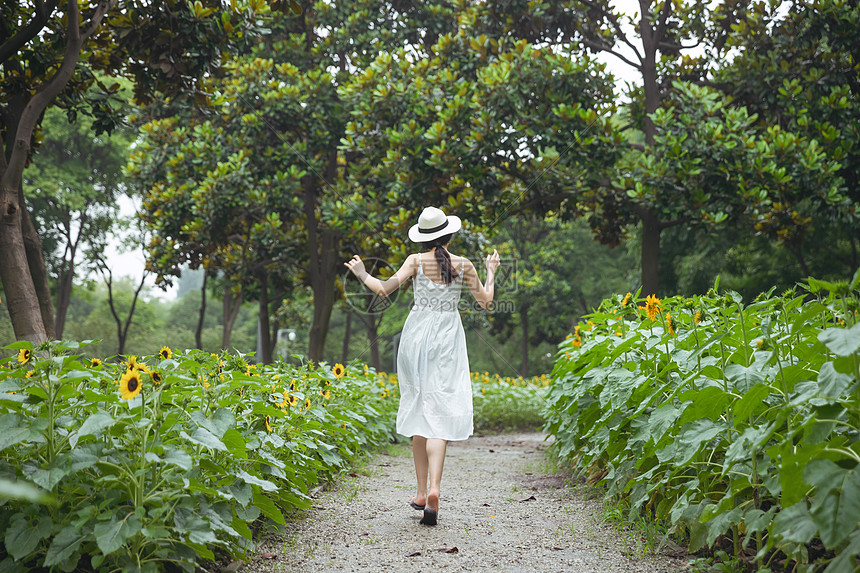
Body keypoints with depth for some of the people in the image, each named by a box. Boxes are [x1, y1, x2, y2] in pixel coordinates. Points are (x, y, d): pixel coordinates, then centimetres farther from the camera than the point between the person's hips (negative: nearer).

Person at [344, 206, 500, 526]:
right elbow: (486, 301, 8)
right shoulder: (464, 265, 2)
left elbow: (384, 289, -10)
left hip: (417, 336, 1)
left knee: (418, 410, 12)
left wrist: (361, 274, 7)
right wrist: (491, 272, 24)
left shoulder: (416, 261, -1)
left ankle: (422, 491, 15)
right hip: (448, 338, -1)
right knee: (440, 413, -5)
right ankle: (434, 489, -24)